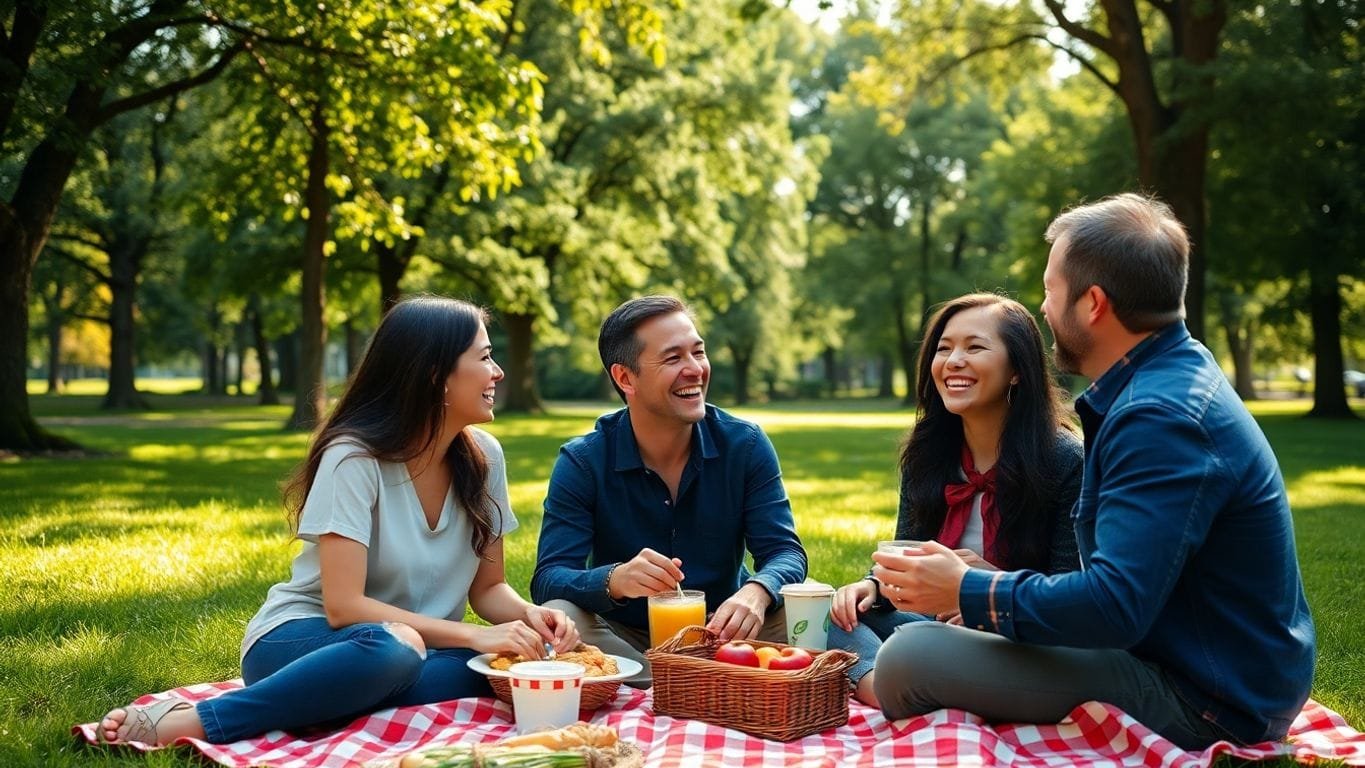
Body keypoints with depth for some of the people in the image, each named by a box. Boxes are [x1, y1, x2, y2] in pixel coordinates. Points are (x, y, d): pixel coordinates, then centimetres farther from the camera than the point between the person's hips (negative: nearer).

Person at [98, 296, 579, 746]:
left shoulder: (482, 458, -1)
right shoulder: (354, 457, -17)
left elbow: (488, 587, 7)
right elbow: (344, 606, -23)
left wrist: (529, 615, -15)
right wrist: (475, 636, -28)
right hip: (301, 638, -5)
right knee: (393, 649, -40)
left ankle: (321, 707, -22)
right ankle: (180, 723, -30)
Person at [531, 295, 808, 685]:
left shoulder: (745, 445, -6)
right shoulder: (582, 462, -10)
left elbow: (785, 552, -10)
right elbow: (548, 580, -17)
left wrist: (757, 592, -36)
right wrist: (615, 580, -41)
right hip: (623, 641, 0)